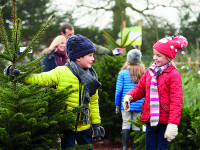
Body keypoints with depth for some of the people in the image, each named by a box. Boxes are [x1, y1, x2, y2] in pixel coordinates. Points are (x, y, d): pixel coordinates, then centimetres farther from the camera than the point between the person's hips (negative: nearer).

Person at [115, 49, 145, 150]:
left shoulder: (123, 73, -3)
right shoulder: (144, 73, 1)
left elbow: (118, 90, -3)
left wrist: (117, 105, 6)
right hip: (139, 105, 1)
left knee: (126, 125, 5)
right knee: (136, 126, 6)